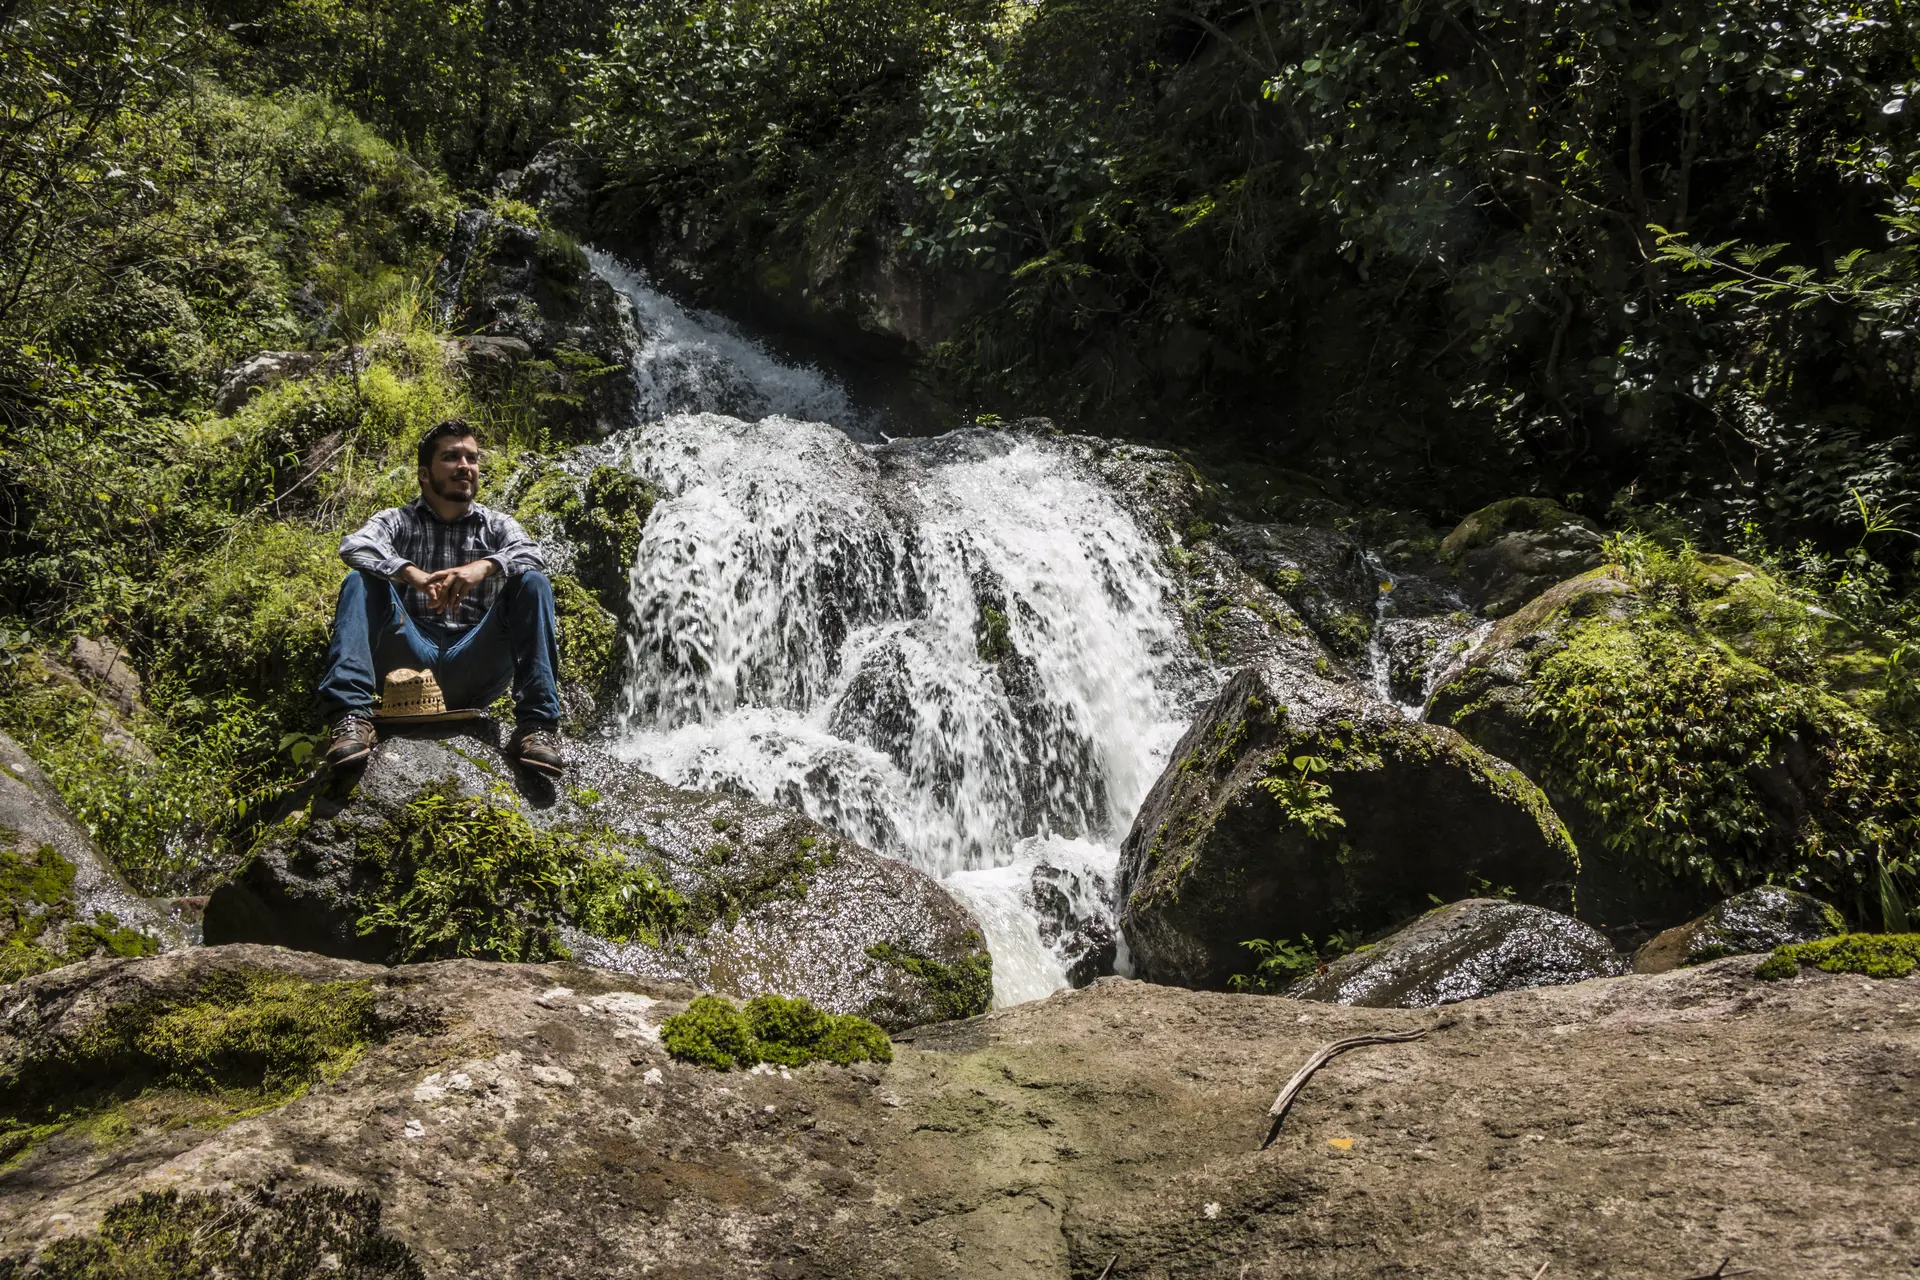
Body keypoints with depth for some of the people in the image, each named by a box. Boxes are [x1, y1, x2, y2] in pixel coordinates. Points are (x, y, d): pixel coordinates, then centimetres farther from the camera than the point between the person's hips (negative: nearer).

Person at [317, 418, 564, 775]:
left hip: (475, 668, 0)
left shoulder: (497, 526, 15)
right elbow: (354, 546, -11)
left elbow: (530, 555, -9)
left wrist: (483, 567, -30)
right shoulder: (396, 521, 13)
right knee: (360, 582, -19)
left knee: (532, 581, -19)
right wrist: (413, 575, -30)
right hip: (410, 659, 0)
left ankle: (536, 725, -30)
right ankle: (352, 718, -34)